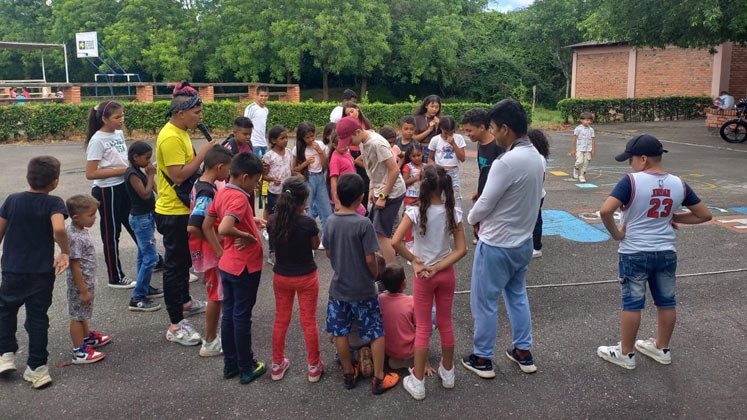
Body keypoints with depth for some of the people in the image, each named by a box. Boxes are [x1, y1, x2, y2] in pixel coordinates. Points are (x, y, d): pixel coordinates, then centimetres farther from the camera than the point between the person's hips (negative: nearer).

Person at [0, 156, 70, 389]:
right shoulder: (54, 203, -11)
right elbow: (59, 229, -30)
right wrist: (65, 252, -15)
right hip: (42, 272, -2)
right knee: (38, 318, 8)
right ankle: (38, 368, 13)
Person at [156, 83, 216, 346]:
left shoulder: (180, 133, 10)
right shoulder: (170, 137, -21)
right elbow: (178, 175, -27)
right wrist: (203, 153, -22)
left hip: (183, 209, 10)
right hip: (174, 213, -10)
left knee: (184, 260, 24)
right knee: (175, 265, -3)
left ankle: (185, 302, 43)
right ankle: (176, 326, 4)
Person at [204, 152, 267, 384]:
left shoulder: (221, 193, 4)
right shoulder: (239, 198, -22)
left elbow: (206, 225, 11)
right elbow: (224, 229, -37)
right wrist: (247, 236, -21)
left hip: (227, 264, 8)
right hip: (245, 267, -8)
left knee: (229, 315, 16)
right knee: (242, 317, 3)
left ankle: (230, 364, 28)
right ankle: (247, 368, 18)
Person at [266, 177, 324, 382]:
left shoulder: (273, 221, -11)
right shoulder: (308, 223, -22)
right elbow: (315, 245, -4)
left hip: (281, 277, 3)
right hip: (306, 277, -3)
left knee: (281, 320, 17)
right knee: (309, 321, 9)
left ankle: (277, 364, 29)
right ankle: (314, 366, 21)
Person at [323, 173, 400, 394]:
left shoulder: (331, 221, -5)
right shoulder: (364, 224, -20)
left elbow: (328, 252, 6)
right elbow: (370, 259, -18)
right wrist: (375, 274, 2)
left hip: (338, 287, 5)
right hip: (363, 290, -4)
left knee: (340, 332, 16)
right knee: (376, 332, 10)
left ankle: (348, 374, 29)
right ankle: (379, 379, 15)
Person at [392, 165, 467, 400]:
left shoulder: (415, 212, -18)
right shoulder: (453, 212, -8)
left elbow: (395, 242, -27)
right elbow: (461, 249, -10)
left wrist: (414, 260, -13)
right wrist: (437, 268, -11)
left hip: (422, 276, -2)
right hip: (446, 274, 3)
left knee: (423, 328, 9)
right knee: (445, 323, 19)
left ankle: (417, 382, 17)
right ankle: (447, 373, 35)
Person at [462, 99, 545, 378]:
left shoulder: (507, 162, -27)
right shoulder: (536, 157, 1)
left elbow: (484, 205, -20)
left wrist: (471, 218, 2)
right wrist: (484, 217, 7)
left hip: (497, 245, -8)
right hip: (523, 241, 9)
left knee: (484, 302, 8)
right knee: (517, 295, 23)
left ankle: (482, 359, 21)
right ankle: (523, 352, 33)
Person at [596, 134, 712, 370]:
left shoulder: (632, 181, -16)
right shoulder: (678, 184, 0)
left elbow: (605, 211, -27)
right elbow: (705, 215, 7)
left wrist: (616, 234, -12)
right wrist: (675, 218, 14)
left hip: (635, 253, -5)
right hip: (666, 253, 5)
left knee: (632, 304, 6)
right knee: (666, 302, 18)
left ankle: (626, 354, 19)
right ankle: (662, 349, 33)